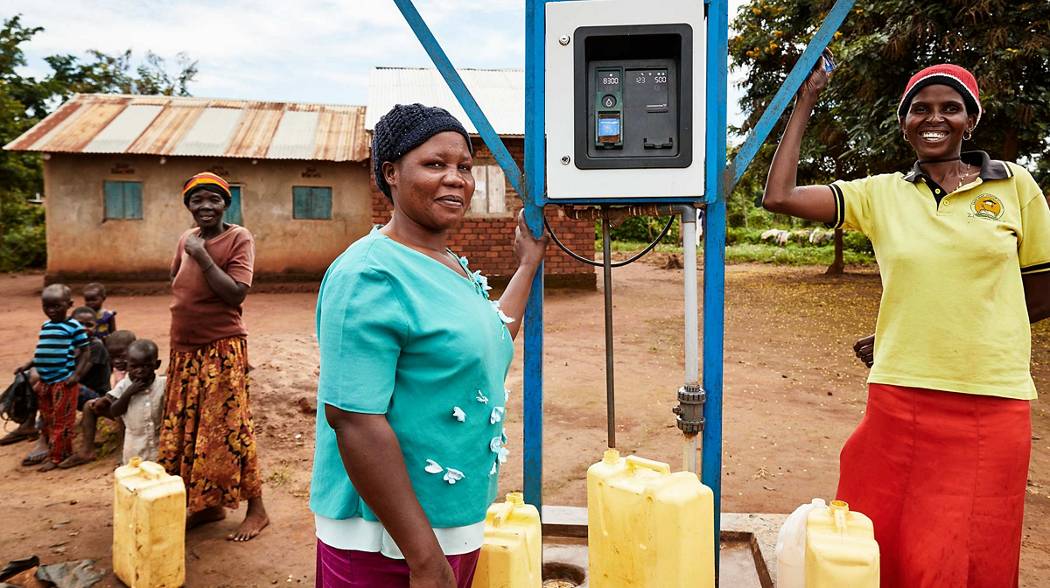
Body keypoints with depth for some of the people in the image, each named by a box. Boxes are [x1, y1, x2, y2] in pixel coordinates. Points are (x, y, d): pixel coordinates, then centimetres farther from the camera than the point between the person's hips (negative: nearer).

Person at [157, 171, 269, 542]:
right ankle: (209, 504, 27)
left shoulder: (239, 238, -10)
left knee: (226, 427, -4)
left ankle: (256, 509, 9)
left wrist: (202, 255, -21)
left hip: (222, 349, -7)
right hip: (185, 349, 7)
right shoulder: (186, 240, 9)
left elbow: (237, 293, -20)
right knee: (187, 427, 13)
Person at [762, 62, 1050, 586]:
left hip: (993, 402, 0)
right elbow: (779, 196, -7)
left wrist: (955, 332, 4)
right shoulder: (879, 194, 4)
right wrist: (804, 105, -1)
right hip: (900, 398, 1)